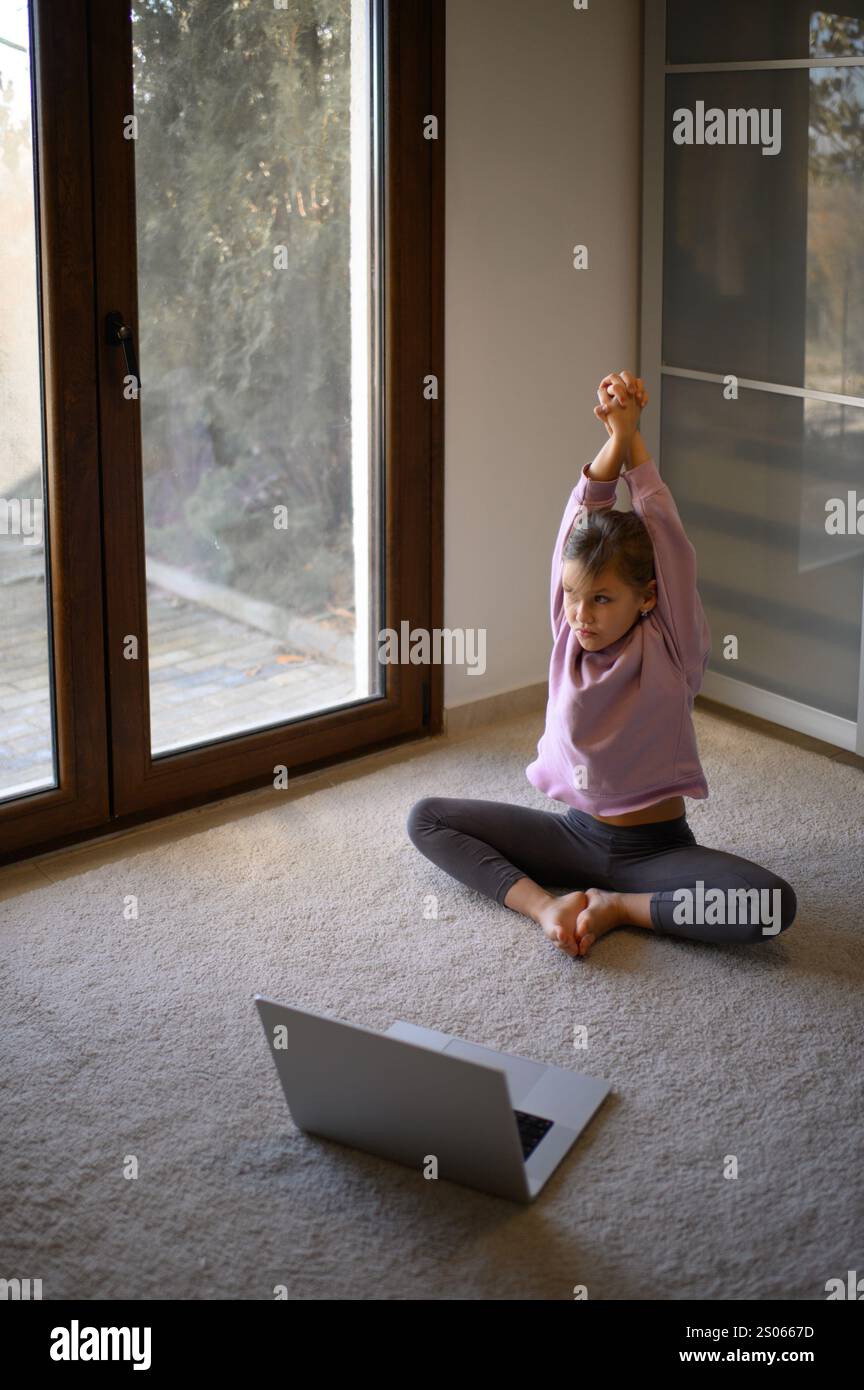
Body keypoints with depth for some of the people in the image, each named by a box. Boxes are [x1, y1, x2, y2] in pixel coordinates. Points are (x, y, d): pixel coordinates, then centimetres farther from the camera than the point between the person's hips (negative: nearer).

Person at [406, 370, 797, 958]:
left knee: (773, 905, -31)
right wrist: (615, 438, -24)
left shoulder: (669, 648, -11)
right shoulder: (570, 634, -3)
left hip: (656, 848, -3)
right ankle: (544, 902, -18)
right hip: (577, 834, 4)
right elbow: (585, 514, -12)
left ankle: (619, 906, -12)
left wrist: (632, 437, -11)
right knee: (426, 817, -6)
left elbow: (666, 534, -17)